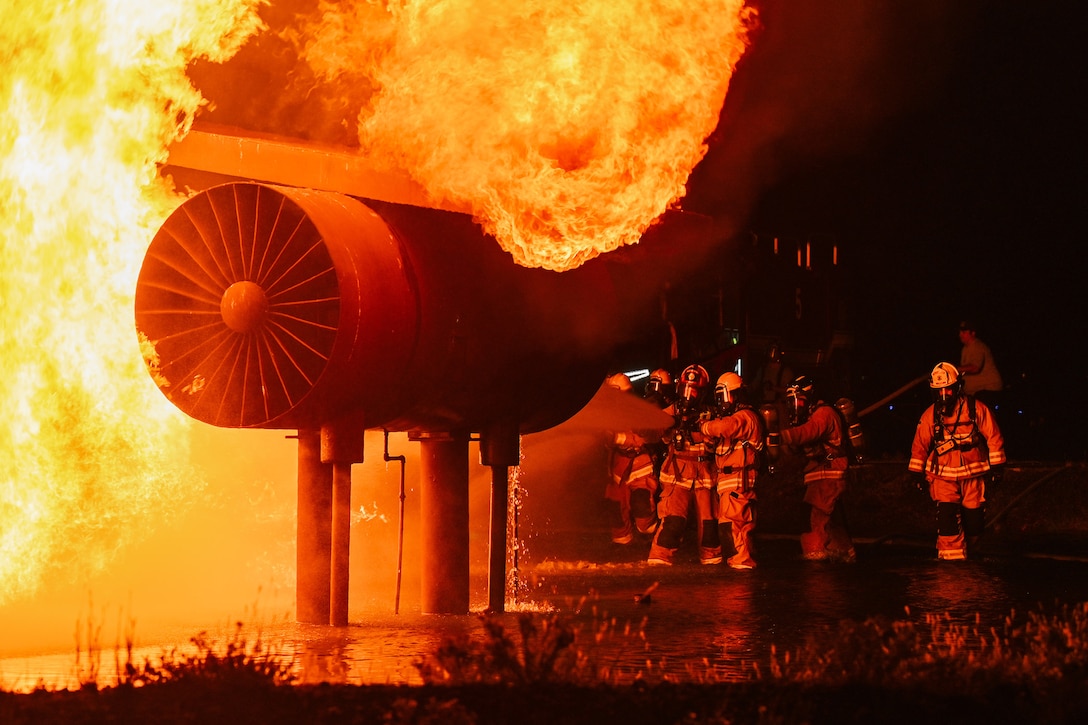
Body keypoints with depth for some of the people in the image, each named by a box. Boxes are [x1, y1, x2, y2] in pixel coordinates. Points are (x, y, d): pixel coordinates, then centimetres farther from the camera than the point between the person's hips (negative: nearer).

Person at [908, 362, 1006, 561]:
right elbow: (920, 445, 7)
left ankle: (969, 550, 29)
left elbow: (993, 437, -1)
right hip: (943, 475, 0)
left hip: (973, 474, 0)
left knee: (974, 517, 4)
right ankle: (952, 557, -9)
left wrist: (997, 466, -2)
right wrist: (918, 474, 8)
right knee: (947, 515, -14)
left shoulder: (976, 408, -5)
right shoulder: (930, 415, 0)